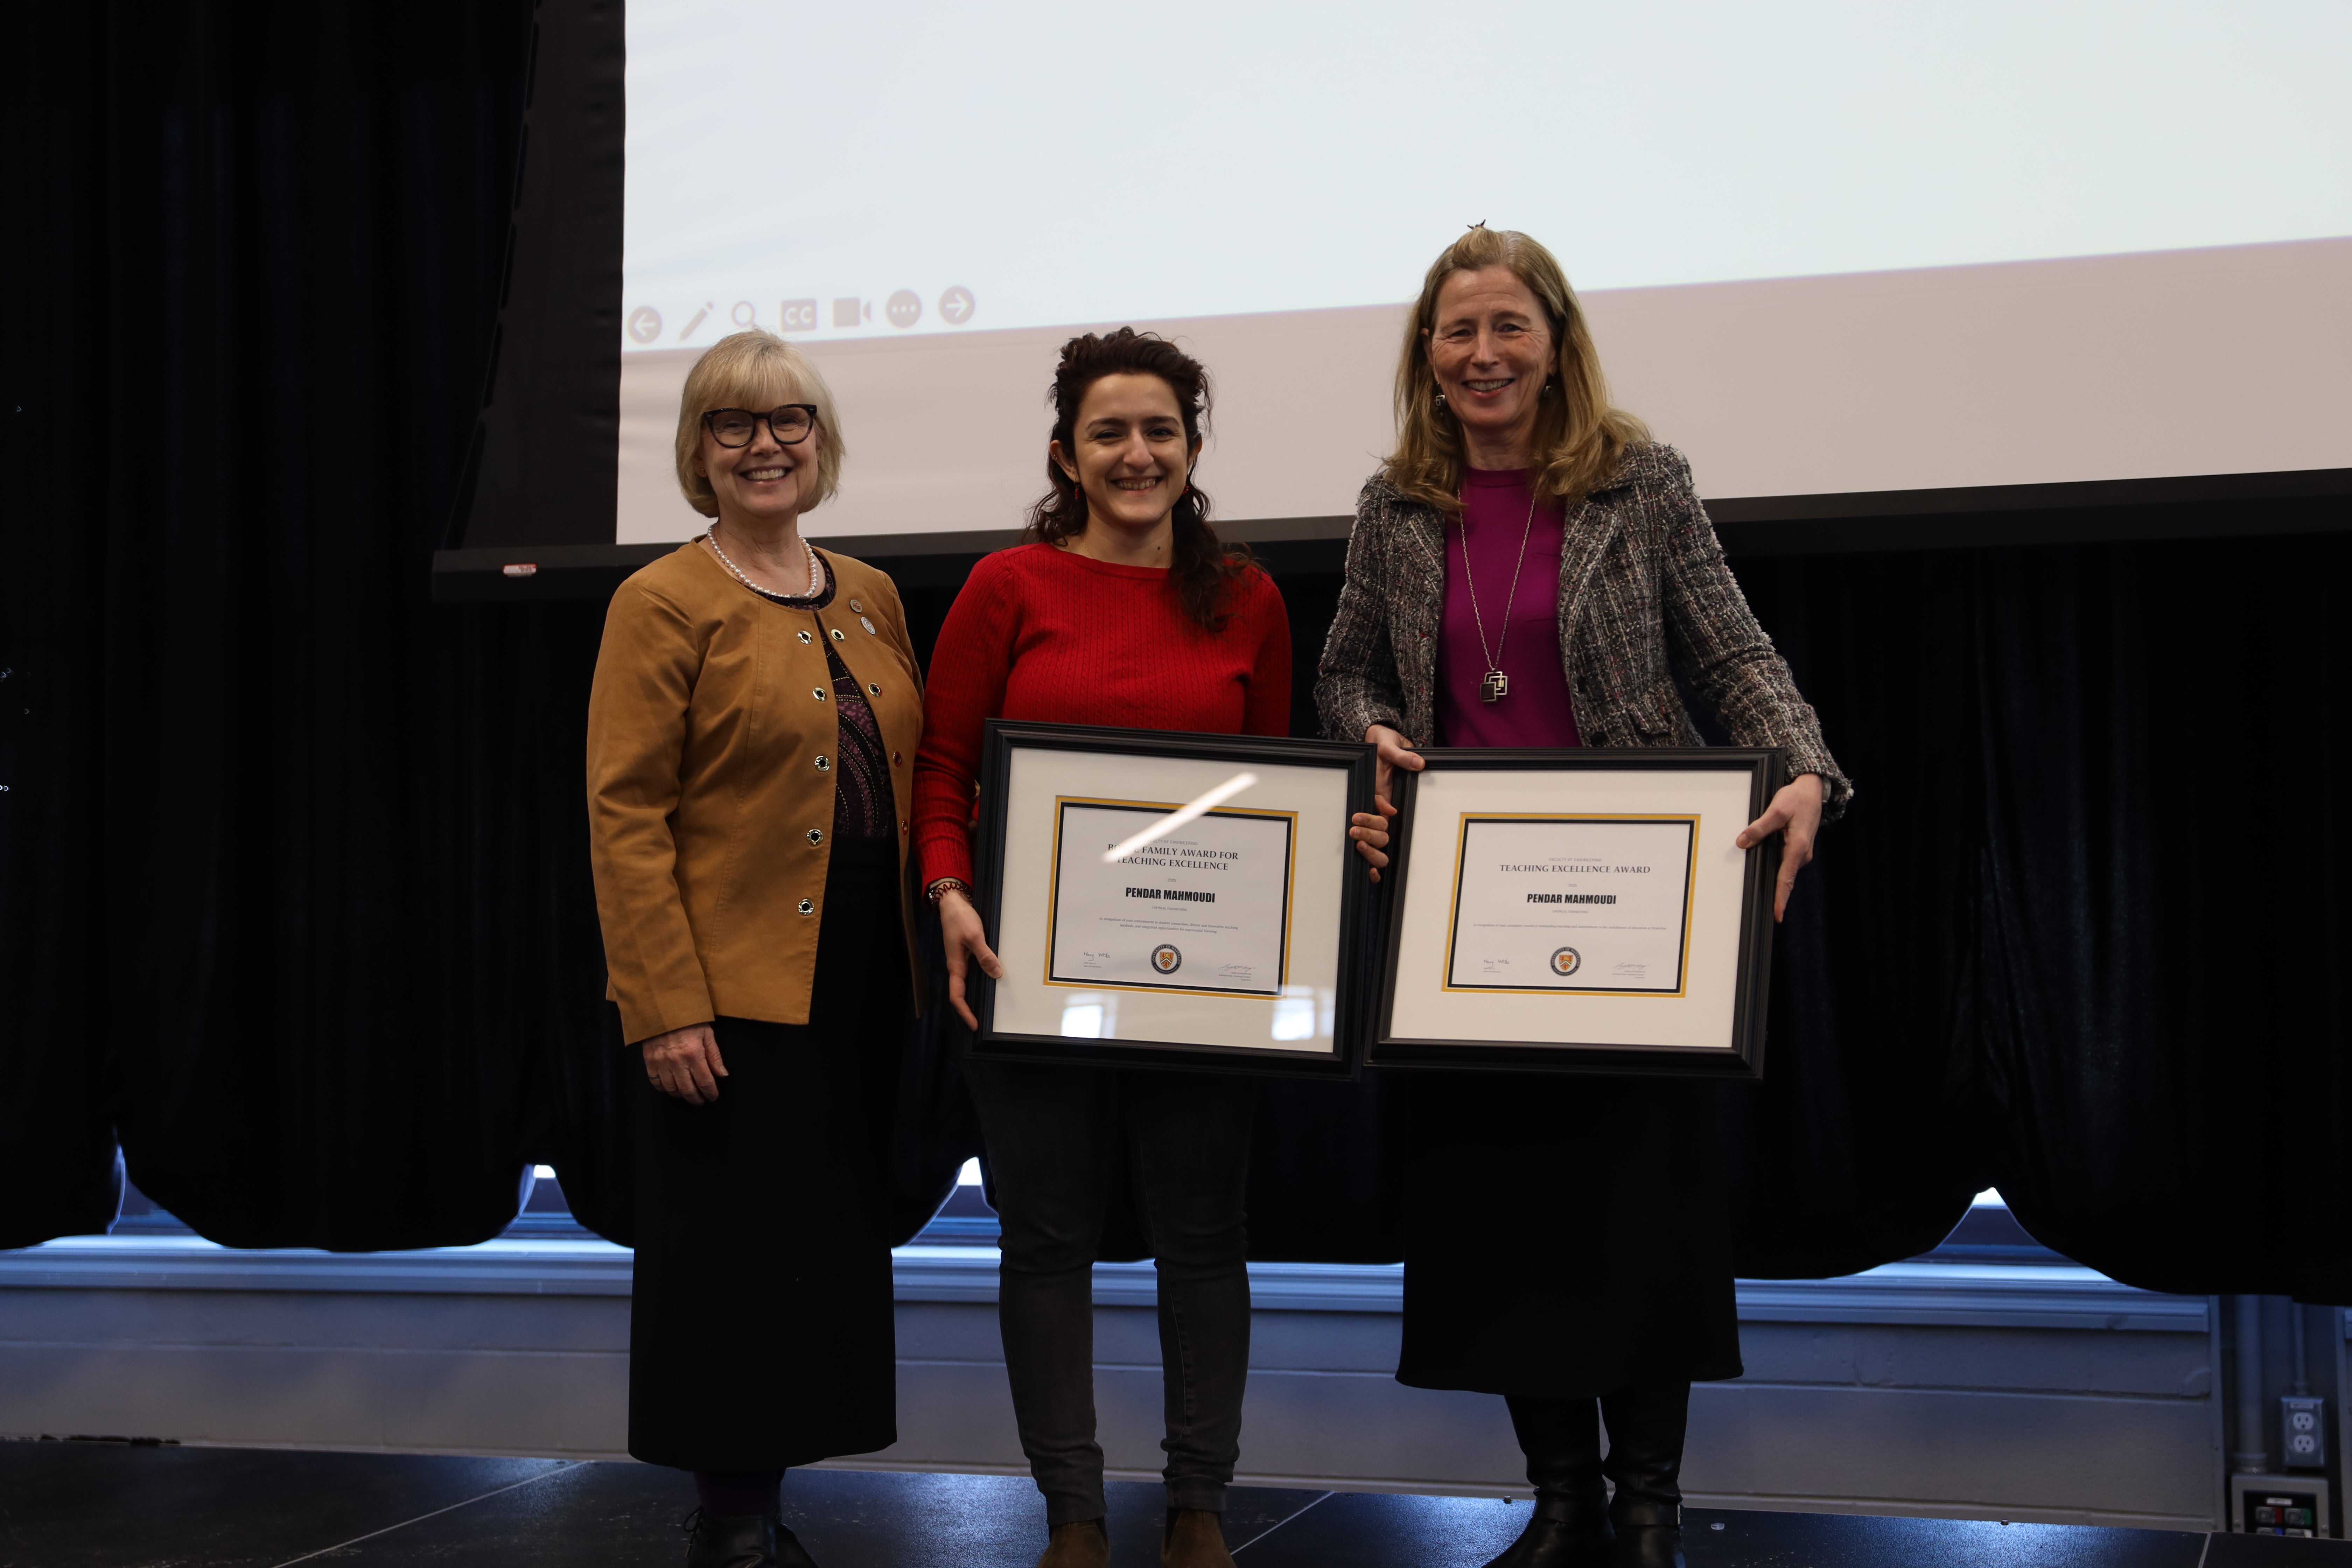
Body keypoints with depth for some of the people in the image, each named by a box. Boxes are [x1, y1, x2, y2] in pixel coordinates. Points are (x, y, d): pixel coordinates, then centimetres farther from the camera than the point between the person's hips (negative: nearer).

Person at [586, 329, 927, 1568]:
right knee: (736, 1255, -1)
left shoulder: (870, 598, 13)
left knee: (832, 1244, 11)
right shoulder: (666, 604, -6)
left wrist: (936, 946, 5)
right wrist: (665, 1006, -17)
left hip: (862, 984, 6)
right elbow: (624, 817, -11)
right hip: (734, 991, -6)